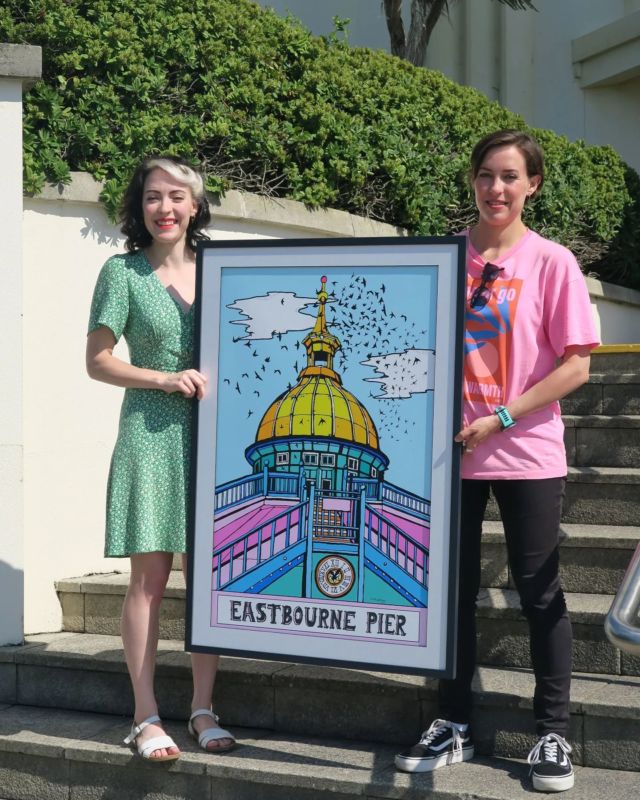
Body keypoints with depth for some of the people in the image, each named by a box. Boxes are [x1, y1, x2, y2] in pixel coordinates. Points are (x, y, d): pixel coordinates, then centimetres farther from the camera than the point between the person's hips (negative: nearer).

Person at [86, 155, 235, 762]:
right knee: (150, 577, -1)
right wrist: (167, 380, -13)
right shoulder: (124, 272, 0)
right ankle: (146, 717, 8)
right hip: (151, 434, -3)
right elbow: (97, 360, -2)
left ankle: (203, 710, 16)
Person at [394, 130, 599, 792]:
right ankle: (452, 725, 23)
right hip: (450, 448, 3)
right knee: (452, 588, 10)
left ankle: (553, 734, 17)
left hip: (525, 454, -3)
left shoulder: (551, 262, -4)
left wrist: (501, 417, -14)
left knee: (538, 592, 5)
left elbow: (575, 366, -7)